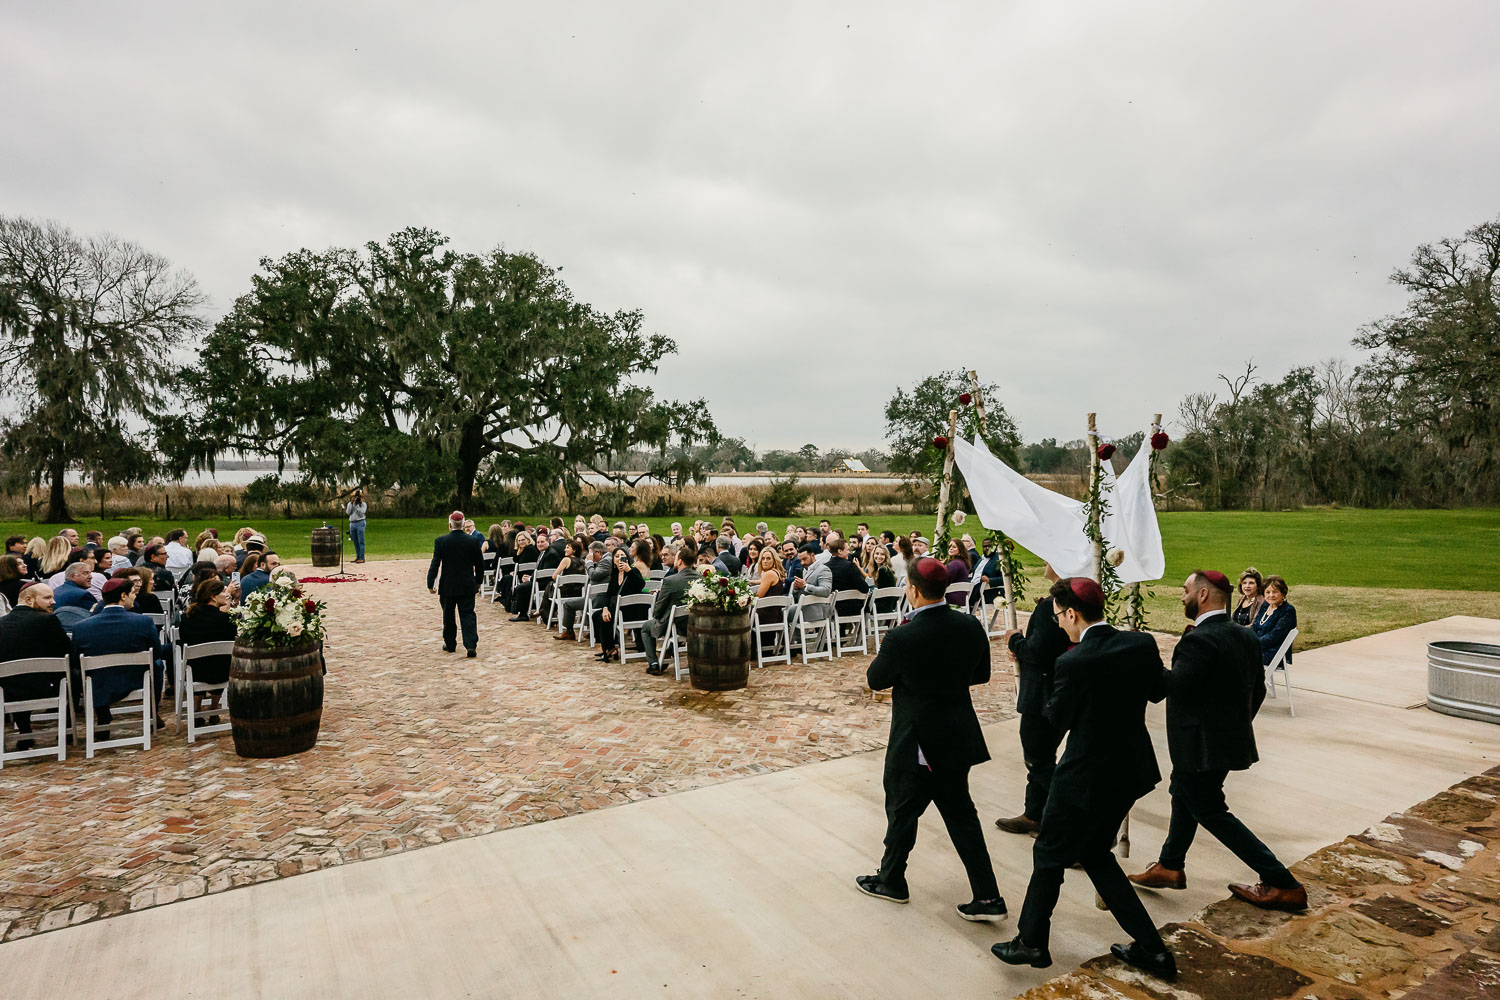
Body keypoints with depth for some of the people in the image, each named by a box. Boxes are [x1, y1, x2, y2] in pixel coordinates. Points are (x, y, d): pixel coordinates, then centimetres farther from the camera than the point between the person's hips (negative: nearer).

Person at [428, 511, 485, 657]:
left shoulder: (440, 541, -8)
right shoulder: (473, 541, -3)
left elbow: (435, 564, -8)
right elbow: (480, 564, 4)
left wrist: (430, 584, 0)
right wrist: (478, 582, 17)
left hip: (447, 587, -1)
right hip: (468, 586, 1)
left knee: (448, 616, 15)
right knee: (468, 615, 3)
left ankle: (450, 644, 27)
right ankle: (471, 645, -10)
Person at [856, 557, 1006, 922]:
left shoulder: (902, 638, -25)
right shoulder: (971, 627, -7)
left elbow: (876, 680, -9)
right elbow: (981, 674, 8)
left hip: (915, 742, -5)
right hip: (958, 737, 6)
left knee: (902, 811, 15)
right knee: (960, 812, 19)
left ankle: (891, 881, 36)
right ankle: (987, 896, 22)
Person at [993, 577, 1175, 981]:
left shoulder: (1073, 662, -26)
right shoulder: (1143, 644, -7)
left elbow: (1058, 717, -12)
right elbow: (1158, 691, 11)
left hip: (1086, 776, -7)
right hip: (1131, 770, 7)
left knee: (1049, 856, 14)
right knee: (1095, 853, 25)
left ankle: (1032, 943, 31)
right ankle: (1150, 948, 29)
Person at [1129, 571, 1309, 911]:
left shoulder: (1199, 641, -26)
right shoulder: (1245, 636, 4)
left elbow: (1175, 687, -28)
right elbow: (1258, 689, 12)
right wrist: (1238, 723, 23)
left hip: (1202, 745, -10)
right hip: (1231, 739, 10)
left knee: (1211, 813, 6)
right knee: (1182, 795, 22)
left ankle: (1283, 885, 11)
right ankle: (1170, 867, 36)